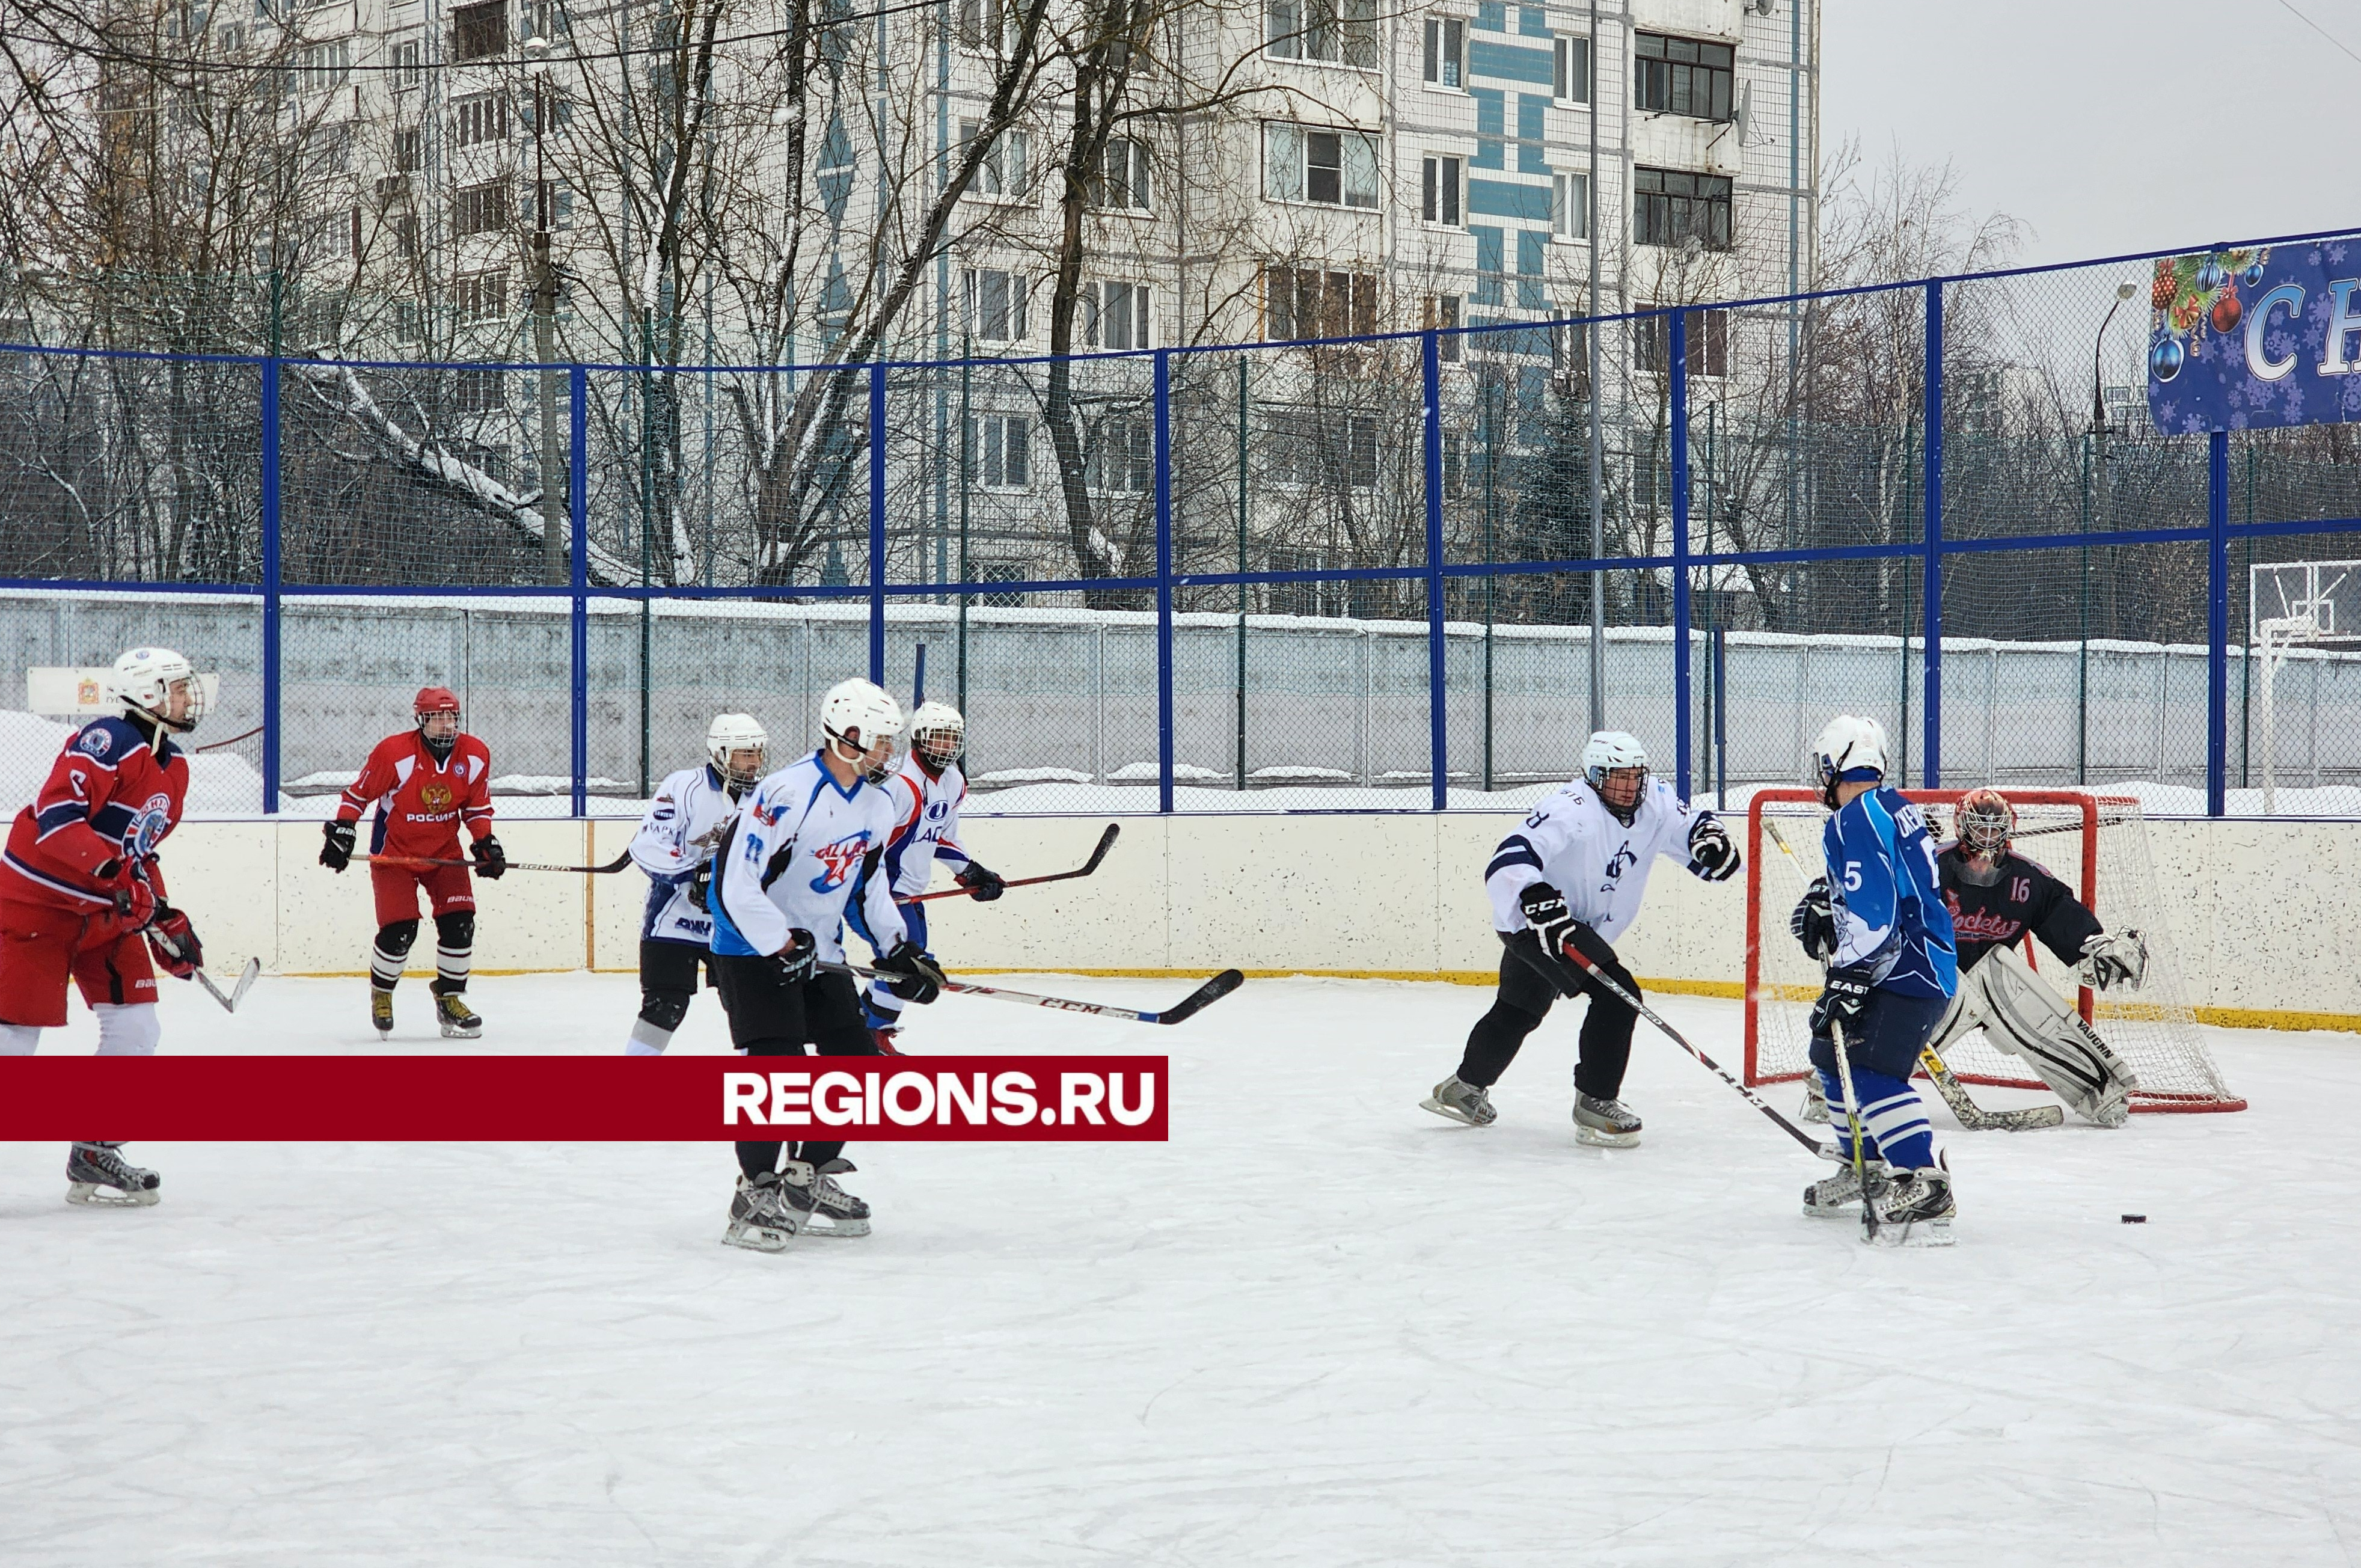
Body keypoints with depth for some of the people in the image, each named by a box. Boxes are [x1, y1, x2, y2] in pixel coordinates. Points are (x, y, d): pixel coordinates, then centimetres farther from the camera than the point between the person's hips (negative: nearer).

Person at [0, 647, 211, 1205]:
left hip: (107, 912, 9)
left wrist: (165, 919, 11)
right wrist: (116, 873, -36)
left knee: (136, 1027, 1)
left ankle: (94, 1156, 11)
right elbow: (56, 816, -30)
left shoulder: (173, 767, 10)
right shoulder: (107, 742, -19)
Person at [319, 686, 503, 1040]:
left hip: (445, 850, 4)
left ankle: (450, 998, 10)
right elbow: (358, 795, -8)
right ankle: (381, 994, 15)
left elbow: (477, 807, 6)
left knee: (459, 923, -9)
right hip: (393, 851, -4)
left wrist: (486, 844, -5)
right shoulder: (394, 753, -20)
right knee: (399, 930, -13)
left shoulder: (475, 756, -6)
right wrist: (340, 834, -12)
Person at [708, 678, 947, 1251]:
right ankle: (755, 1195, -6)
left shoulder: (877, 807, 4)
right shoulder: (786, 794, -23)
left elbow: (870, 884, 18)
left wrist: (900, 951, 9)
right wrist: (784, 946, -24)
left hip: (819, 954, 8)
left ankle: (805, 1181, 18)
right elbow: (735, 886, -25)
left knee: (858, 1064, 5)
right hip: (752, 949, -8)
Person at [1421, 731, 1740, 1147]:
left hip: (1579, 926, 10)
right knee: (1617, 993, -22)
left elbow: (1690, 825, 8)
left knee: (1519, 1012, 27)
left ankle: (1464, 1089, 48)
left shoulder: (1655, 805, -3)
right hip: (1535, 922, -10)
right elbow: (1509, 861, -35)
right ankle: (1594, 1104, -13)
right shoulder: (1573, 811, -28)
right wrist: (1537, 899, -51)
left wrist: (1710, 836, -15)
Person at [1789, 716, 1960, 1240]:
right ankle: (1865, 1167, 32)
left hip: (1907, 968, -11)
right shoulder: (1894, 807, 15)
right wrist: (1825, 905, 14)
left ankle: (1926, 1186, -29)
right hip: (1924, 957, 11)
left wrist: (1846, 982, -26)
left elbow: (1873, 910, -25)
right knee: (1833, 1052, 21)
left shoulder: (1855, 819, -16)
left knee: (1871, 1070, -22)